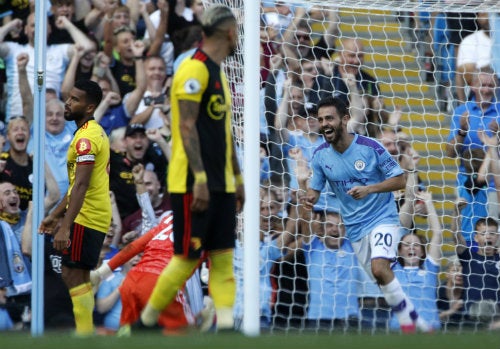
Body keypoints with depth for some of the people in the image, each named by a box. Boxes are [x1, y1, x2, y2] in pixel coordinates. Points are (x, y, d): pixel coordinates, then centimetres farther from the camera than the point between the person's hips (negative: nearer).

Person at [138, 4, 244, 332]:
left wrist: (237, 177, 22)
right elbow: (186, 127, -18)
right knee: (188, 256, -6)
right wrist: (199, 178, -23)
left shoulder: (218, 73, 18)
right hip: (194, 184, -9)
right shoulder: (195, 69, -12)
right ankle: (146, 321, 5)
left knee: (223, 256, 2)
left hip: (221, 184, 9)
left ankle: (226, 324, -2)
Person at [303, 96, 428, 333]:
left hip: (382, 218, -5)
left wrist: (369, 189, -26)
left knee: (380, 269, -27)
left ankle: (408, 323, -14)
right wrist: (310, 198, -18)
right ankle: (416, 322, 21)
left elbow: (400, 180, -11)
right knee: (382, 279, 6)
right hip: (355, 227, 5)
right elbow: (315, 187, 6)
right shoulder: (320, 155, -3)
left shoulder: (370, 147, -15)